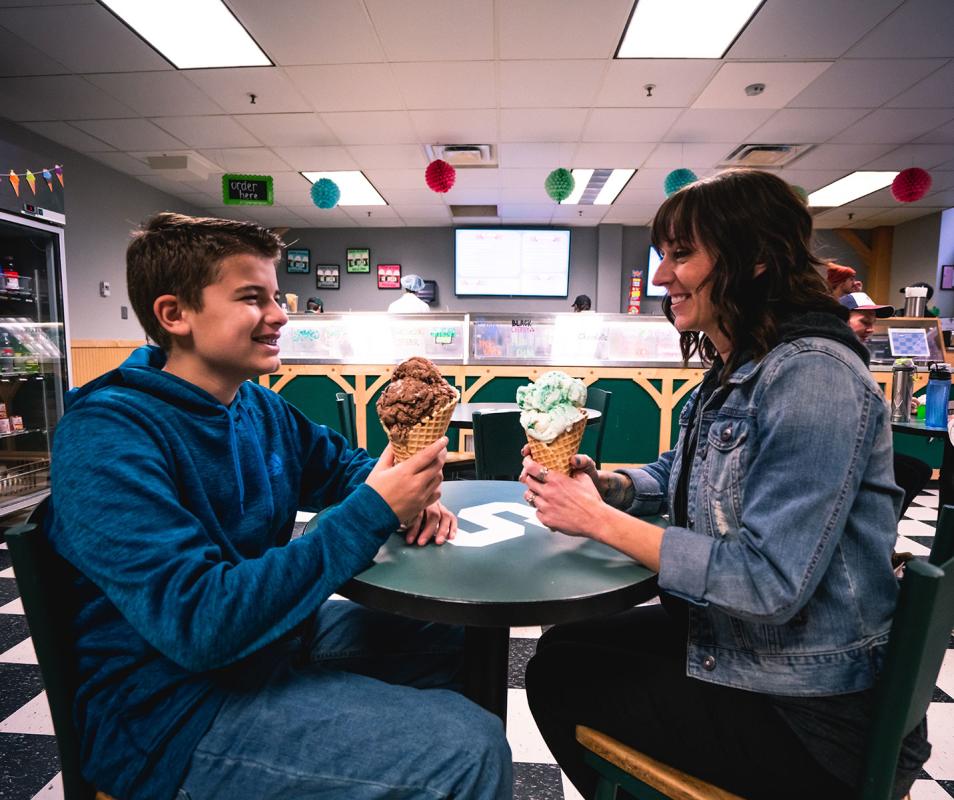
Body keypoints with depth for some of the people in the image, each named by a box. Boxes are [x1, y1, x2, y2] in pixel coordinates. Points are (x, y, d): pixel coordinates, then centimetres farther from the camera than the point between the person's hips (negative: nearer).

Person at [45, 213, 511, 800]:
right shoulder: (107, 439, -23)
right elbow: (197, 622, -31)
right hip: (180, 706, -8)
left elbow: (340, 464, 14)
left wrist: (407, 495, -9)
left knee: (459, 634, 14)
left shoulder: (259, 405, 2)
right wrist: (374, 511, -31)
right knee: (470, 751, -19)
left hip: (275, 634, 8)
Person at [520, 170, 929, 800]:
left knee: (559, 682, 2)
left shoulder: (811, 375, -26)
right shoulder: (735, 370, 4)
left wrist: (598, 519, -25)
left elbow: (768, 582, -30)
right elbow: (677, 475, 13)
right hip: (726, 639, 8)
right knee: (560, 649, 13)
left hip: (808, 711, -8)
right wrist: (603, 482, -8)